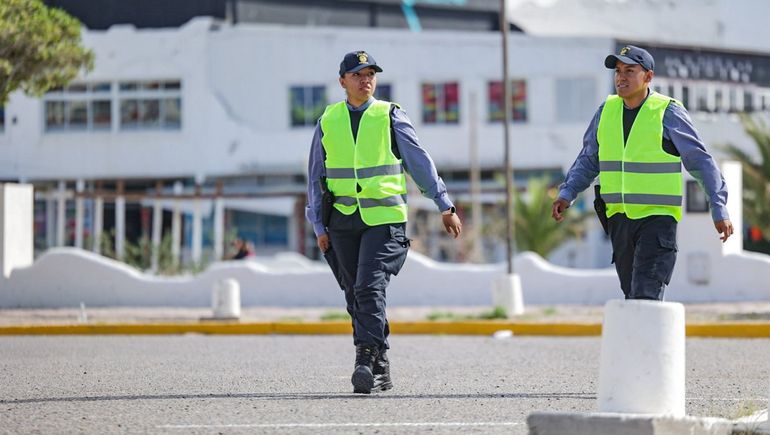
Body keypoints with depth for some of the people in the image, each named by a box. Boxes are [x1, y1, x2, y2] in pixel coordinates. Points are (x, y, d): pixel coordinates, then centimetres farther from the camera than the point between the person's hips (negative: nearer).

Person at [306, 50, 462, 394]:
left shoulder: (391, 117, 3)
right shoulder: (328, 121, 10)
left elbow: (420, 162, 5)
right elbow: (316, 176, 13)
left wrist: (445, 206, 1)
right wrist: (319, 226, 7)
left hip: (384, 219, -3)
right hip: (343, 221, 3)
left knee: (370, 288, -18)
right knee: (356, 297, 5)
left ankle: (366, 361, -21)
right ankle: (380, 366, 13)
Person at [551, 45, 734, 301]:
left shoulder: (668, 112, -7)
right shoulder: (606, 111, 8)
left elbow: (701, 162, -4)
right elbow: (588, 161, 18)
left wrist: (719, 210, -9)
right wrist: (567, 193, 2)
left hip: (658, 217, -6)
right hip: (619, 218, 6)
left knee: (646, 296, -16)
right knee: (632, 296, 10)